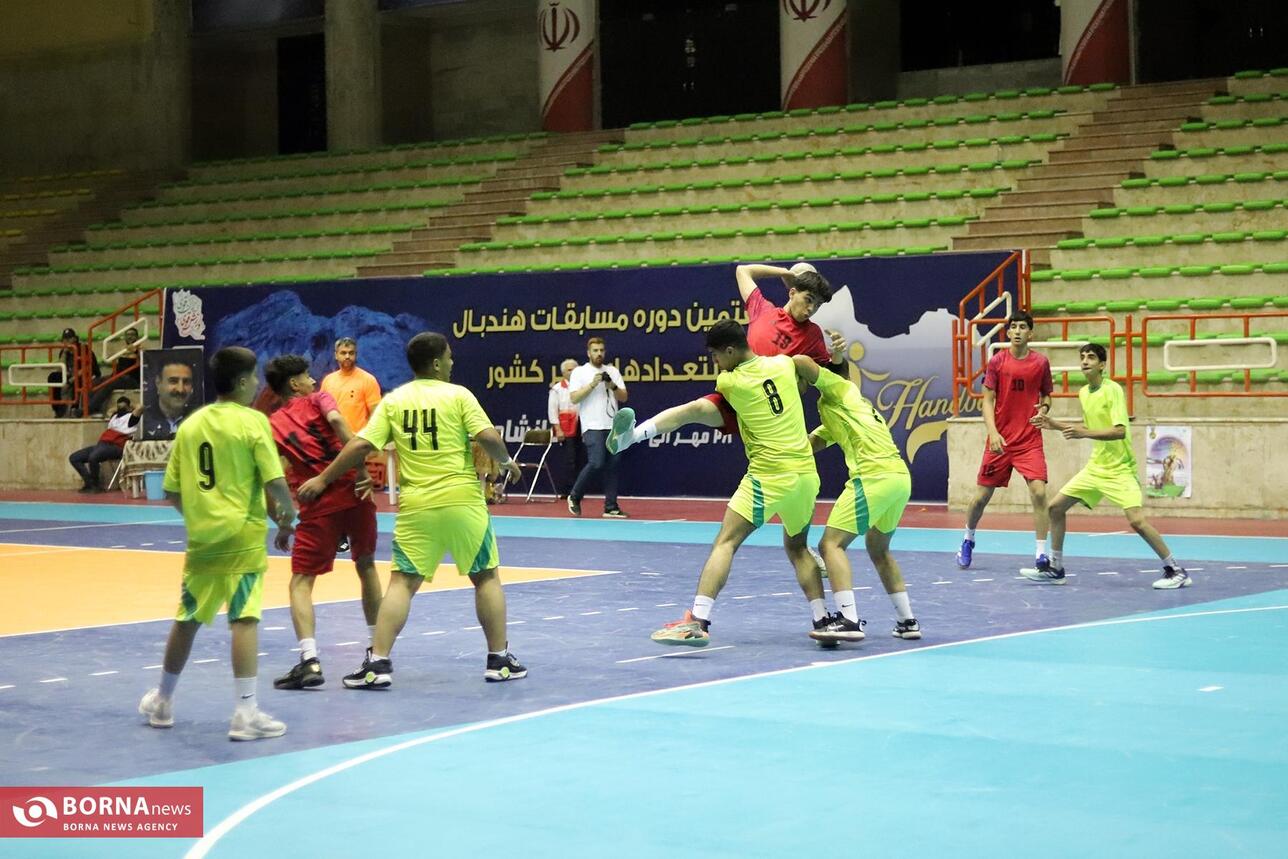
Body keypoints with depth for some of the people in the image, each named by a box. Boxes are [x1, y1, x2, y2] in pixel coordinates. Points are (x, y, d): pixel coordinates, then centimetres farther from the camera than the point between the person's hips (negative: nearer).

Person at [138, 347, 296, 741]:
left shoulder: (190, 424, 8)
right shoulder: (252, 421, -8)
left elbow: (172, 492, 11)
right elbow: (275, 483, -14)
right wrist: (287, 517, 3)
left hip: (201, 538, 5)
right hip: (242, 537, -5)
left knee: (187, 618, 18)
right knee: (244, 619, -6)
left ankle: (162, 701, 32)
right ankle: (246, 711, -10)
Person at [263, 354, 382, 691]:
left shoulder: (272, 425, 13)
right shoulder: (318, 400, 9)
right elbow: (336, 420, -14)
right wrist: (361, 469, -16)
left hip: (317, 508, -1)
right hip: (354, 495, 1)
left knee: (300, 583, 3)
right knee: (366, 566, 22)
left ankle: (309, 660, -17)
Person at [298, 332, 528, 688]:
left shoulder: (393, 401, 5)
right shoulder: (458, 395, -3)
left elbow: (361, 445, -1)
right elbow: (488, 437, -11)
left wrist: (323, 479, 7)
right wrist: (507, 462, 9)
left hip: (416, 505, 2)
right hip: (462, 501, -2)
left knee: (402, 582, 4)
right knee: (486, 577, 12)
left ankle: (378, 662, -5)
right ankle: (499, 660, 16)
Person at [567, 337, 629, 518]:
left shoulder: (612, 371, 14)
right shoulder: (579, 372, 2)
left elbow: (624, 397, 10)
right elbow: (574, 398, -8)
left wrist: (613, 386, -9)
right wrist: (593, 384, -15)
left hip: (613, 426, 5)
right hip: (592, 427, -5)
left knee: (612, 466, 2)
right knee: (596, 463, -16)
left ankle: (611, 507, 5)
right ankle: (574, 496, 4)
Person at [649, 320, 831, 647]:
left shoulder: (728, 382, -6)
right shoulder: (784, 363, 5)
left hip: (768, 477, -6)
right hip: (806, 473, 6)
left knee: (725, 543, -5)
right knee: (798, 547, 23)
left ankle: (697, 621, -17)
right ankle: (823, 620, 19)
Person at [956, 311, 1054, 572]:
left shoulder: (1041, 362, 1)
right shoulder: (997, 361, -2)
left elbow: (1046, 396, 14)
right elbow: (988, 401, -2)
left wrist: (1044, 408, -10)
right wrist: (993, 432, -15)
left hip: (1030, 440, 0)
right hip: (1000, 439, 0)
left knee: (1039, 492, -15)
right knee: (981, 496, 6)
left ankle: (1041, 554, -8)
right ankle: (968, 540, 33)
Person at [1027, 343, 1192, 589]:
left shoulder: (1113, 390, -15)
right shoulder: (1083, 393, 8)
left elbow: (1120, 431, -26)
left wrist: (1085, 433, -35)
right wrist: (1055, 425, 15)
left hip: (1120, 469, -8)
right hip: (1095, 466, 8)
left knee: (1136, 521, -22)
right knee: (1056, 507, 6)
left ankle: (1175, 571, -9)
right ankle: (1055, 569, 17)